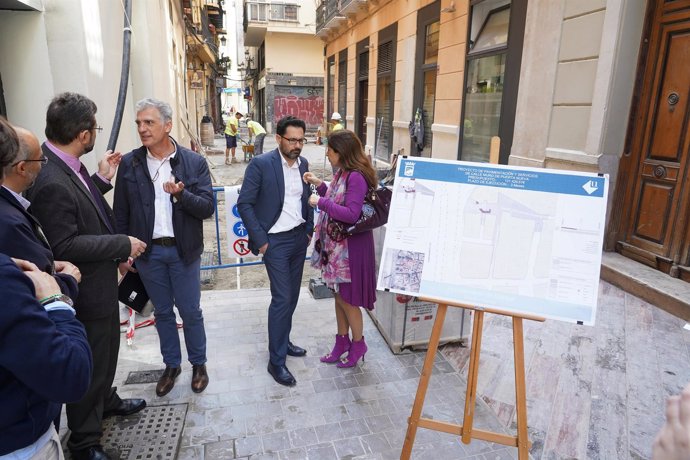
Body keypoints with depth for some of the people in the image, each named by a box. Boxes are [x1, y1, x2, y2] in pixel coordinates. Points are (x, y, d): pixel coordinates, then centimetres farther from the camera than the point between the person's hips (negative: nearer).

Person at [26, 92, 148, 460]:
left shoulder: (65, 166, -2)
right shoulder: (50, 180, -30)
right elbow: (64, 246, -28)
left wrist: (100, 179, 3)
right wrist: (123, 244, -21)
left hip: (100, 282, 9)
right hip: (86, 291, -9)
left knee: (106, 351, 29)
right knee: (89, 365, 10)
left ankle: (106, 400, 54)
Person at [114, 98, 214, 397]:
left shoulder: (194, 162, -7)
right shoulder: (129, 164, -1)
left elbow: (207, 207, -10)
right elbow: (120, 212, 4)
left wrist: (181, 194, -28)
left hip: (183, 251, -2)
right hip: (147, 251, 2)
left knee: (190, 311, 9)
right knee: (162, 312, 16)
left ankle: (199, 363, 30)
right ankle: (171, 365, 34)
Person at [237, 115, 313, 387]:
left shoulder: (303, 164, 5)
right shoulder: (261, 164, -13)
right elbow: (244, 204, -12)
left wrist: (309, 229, 9)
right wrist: (259, 239, -13)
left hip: (299, 238, 6)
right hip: (275, 241, -6)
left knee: (292, 296, 15)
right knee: (282, 298, -5)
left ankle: (282, 341, 34)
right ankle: (276, 361, 8)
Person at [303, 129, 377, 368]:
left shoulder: (357, 177, -21)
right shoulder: (341, 173, 6)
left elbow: (352, 214, -26)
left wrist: (321, 202, -20)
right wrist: (319, 185, 7)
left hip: (351, 246, -9)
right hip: (336, 244, 9)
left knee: (347, 298, 5)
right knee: (338, 295, 18)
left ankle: (358, 344, 26)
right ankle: (342, 340, 34)